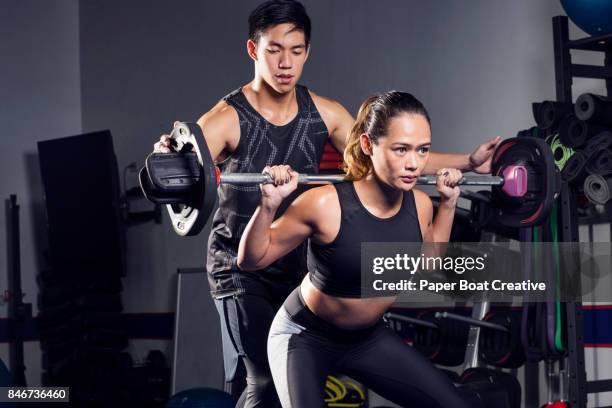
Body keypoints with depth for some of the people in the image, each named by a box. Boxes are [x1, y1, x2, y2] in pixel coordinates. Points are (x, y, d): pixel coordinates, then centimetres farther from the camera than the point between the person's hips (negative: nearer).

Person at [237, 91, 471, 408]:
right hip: (304, 338, -6)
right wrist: (269, 204, -35)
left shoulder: (419, 205, -12)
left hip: (367, 339, 6)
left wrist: (448, 203, 3)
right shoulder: (326, 204, -29)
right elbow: (251, 260, -19)